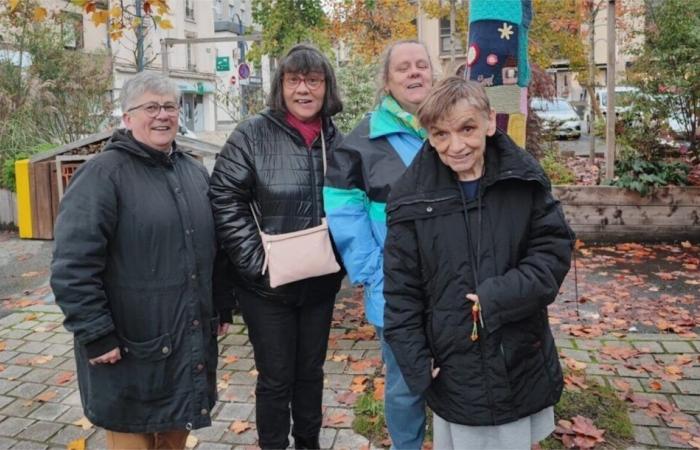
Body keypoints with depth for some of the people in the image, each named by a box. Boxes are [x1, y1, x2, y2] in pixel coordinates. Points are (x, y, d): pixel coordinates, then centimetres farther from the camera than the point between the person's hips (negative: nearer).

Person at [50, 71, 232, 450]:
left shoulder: (194, 171, 10)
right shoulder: (103, 173, -12)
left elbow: (213, 246, 18)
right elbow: (73, 264, -17)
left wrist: (223, 307, 16)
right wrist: (96, 335, -18)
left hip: (192, 339, 6)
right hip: (131, 345, -6)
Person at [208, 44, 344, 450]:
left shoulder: (336, 140, 5)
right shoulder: (252, 135, -10)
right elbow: (225, 201, -14)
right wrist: (258, 261, -19)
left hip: (321, 282, 4)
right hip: (268, 285, -4)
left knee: (311, 370, 20)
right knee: (276, 377, 9)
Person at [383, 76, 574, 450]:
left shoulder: (526, 179, -6)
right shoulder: (412, 197, -10)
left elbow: (554, 250, -6)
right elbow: (401, 290, -5)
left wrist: (499, 297, -20)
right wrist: (417, 367, -8)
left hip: (522, 360, 2)